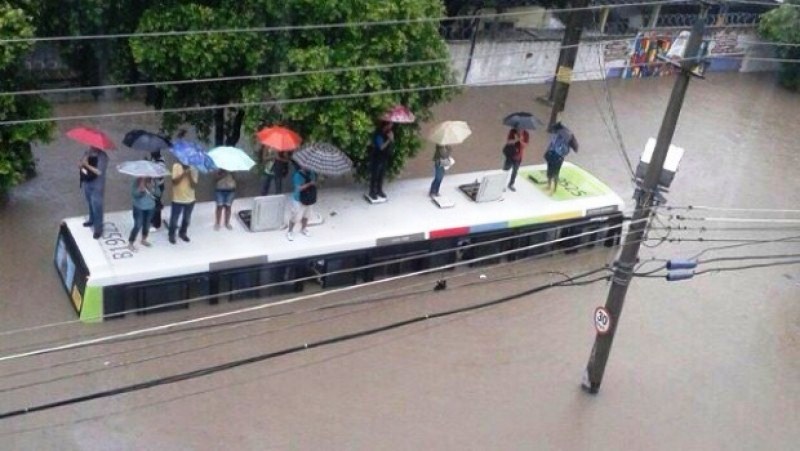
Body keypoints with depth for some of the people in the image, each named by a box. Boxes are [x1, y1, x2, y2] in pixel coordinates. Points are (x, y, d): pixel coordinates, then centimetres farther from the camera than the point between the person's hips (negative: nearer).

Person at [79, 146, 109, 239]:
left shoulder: (103, 156, -21)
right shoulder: (88, 153, 0)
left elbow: (99, 172, -26)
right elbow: (81, 165, 4)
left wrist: (87, 165, -27)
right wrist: (83, 162, -19)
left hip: (97, 186, -7)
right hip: (86, 183, 7)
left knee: (97, 207, -3)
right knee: (90, 204, 25)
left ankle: (98, 229, 4)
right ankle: (92, 220, 46)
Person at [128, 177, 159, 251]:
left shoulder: (154, 182, -4)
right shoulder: (137, 181, -13)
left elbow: (158, 194, -5)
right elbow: (133, 194, -15)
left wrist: (152, 188, -21)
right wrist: (140, 189, -30)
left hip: (150, 207, 4)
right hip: (139, 207, -4)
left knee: (147, 224, 16)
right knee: (138, 225, -8)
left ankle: (144, 240, 38)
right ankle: (130, 243, 3)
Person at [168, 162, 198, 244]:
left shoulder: (194, 169, -7)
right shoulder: (176, 166, -10)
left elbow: (194, 185, -12)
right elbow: (174, 181, -17)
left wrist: (189, 175, -25)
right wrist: (183, 174, -26)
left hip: (190, 200, 2)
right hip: (177, 199, -2)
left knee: (187, 219, 17)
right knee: (174, 219, 7)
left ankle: (182, 233, 39)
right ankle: (171, 235, 28)